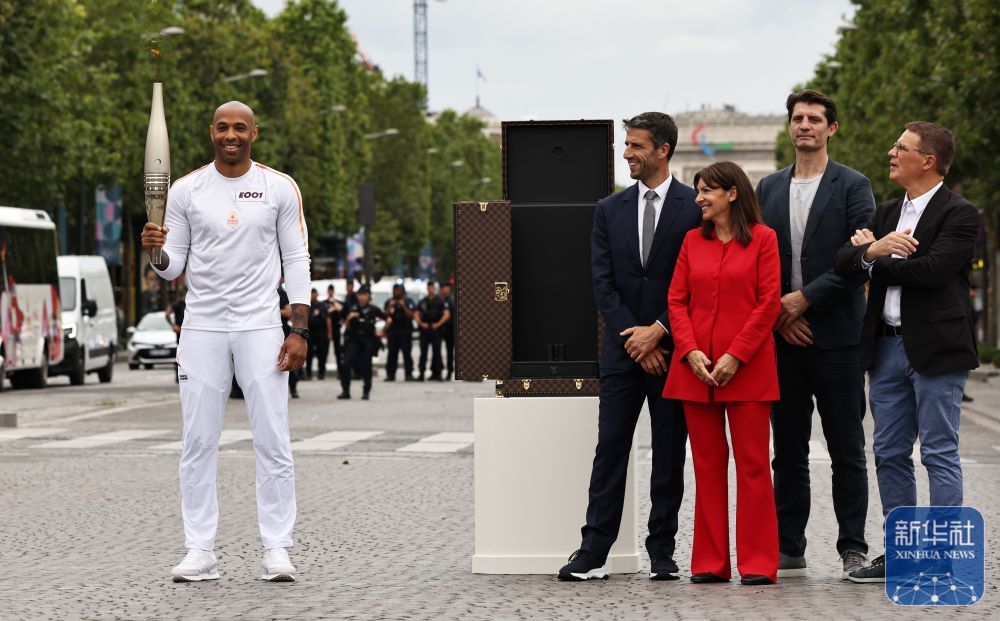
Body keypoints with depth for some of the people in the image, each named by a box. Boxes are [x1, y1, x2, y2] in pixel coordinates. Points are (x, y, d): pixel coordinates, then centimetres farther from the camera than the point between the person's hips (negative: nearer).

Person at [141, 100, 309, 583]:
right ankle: (200, 552, 6)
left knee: (273, 442, -3)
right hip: (202, 327, 1)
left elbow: (296, 261, 3)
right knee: (198, 443, 1)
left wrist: (299, 330, -4)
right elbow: (174, 267, 8)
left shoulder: (280, 188, 2)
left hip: (261, 327, -1)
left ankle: (277, 550, 3)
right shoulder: (186, 190, 4)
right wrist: (158, 254, -16)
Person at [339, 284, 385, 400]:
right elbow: (346, 325, 12)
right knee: (347, 363, -11)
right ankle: (345, 391, -5)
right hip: (353, 339, 2)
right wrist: (349, 318, -8)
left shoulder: (373, 309, -2)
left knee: (366, 366, 2)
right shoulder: (352, 308, 6)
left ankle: (366, 392, 14)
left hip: (368, 340, -2)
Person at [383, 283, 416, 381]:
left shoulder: (408, 302, 5)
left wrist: (404, 306, -13)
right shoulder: (389, 302, 13)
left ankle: (408, 374, -5)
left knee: (407, 353, -6)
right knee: (392, 354, -1)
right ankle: (390, 374, 1)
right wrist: (390, 307, -8)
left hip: (405, 330, -2)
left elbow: (411, 315, -3)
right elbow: (386, 315, 6)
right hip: (392, 330, 2)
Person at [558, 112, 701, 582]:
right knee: (610, 450, -1)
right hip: (623, 349, 3)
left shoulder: (695, 208, -1)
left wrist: (658, 331, -11)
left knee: (669, 454, 3)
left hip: (673, 348, -3)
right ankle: (593, 554, -2)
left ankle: (662, 553, 9)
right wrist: (634, 338, -6)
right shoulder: (610, 210, 9)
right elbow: (603, 283, 4)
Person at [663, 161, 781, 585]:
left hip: (747, 368, -4)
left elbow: (769, 303, -6)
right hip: (696, 367, 4)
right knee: (707, 463, 6)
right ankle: (710, 562, 10)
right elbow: (676, 300, 8)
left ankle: (757, 563, 1)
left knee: (752, 463, -3)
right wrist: (690, 351, -7)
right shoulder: (692, 241, 12)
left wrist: (736, 355, -13)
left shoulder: (762, 239, 0)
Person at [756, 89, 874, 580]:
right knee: (788, 450, 7)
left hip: (835, 335, -4)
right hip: (783, 336, 4)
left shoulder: (853, 186, 1)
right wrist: (778, 314, -3)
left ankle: (853, 548, 4)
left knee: (846, 448, 0)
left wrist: (806, 298, -13)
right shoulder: (768, 189, 14)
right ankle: (788, 551, 11)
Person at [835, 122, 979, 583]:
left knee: (939, 454, -3)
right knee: (889, 454, 10)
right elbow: (844, 262, 6)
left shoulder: (960, 215, -7)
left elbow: (930, 269, -20)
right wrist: (872, 249, -16)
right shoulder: (887, 213, 15)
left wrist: (872, 259, -6)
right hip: (887, 346, 7)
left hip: (935, 349, -7)